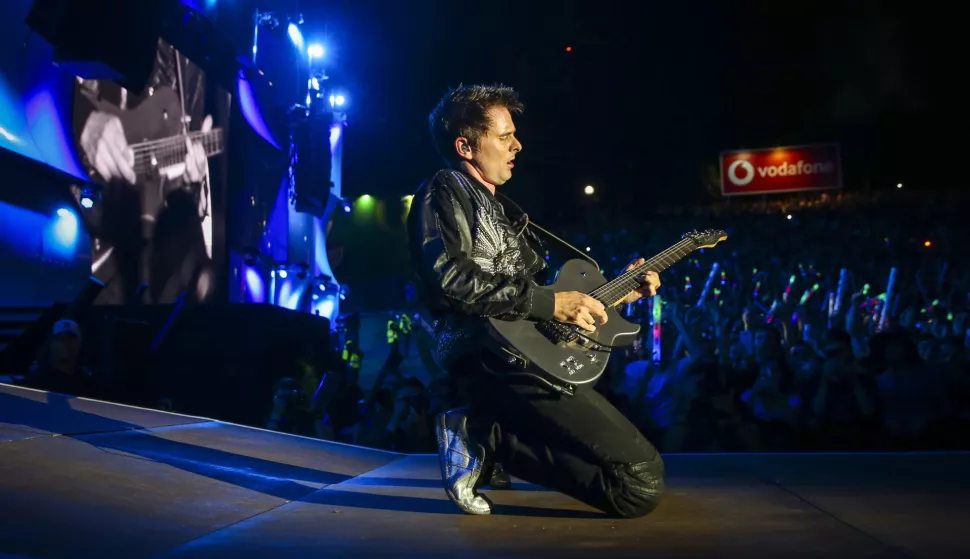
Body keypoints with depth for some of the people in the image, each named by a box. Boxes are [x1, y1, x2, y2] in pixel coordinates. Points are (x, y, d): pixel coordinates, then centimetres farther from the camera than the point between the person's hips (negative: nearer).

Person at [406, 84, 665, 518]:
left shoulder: (497, 206, 27)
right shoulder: (445, 191, -1)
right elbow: (449, 276, -19)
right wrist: (551, 303, -19)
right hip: (494, 357, -10)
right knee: (642, 481, -17)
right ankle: (481, 438, -11)